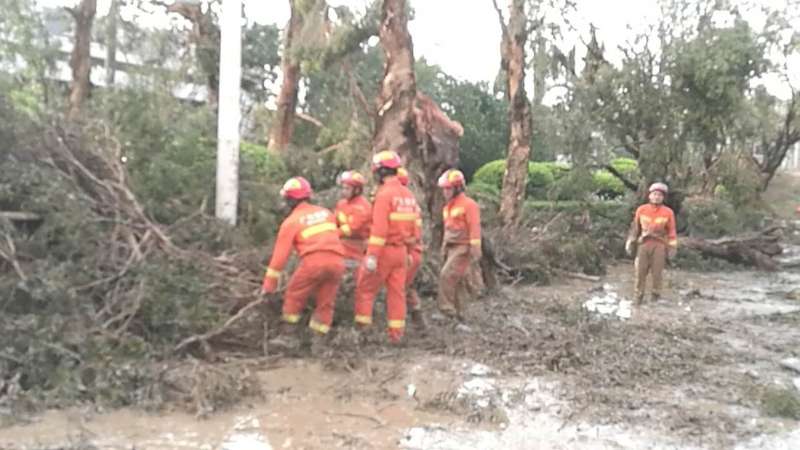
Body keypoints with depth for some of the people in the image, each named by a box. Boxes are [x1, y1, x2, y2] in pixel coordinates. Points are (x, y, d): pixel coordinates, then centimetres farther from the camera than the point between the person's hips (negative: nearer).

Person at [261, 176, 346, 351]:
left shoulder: (291, 221, 8)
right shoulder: (326, 212, 22)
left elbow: (280, 254, 6)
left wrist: (269, 284, 10)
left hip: (314, 260, -4)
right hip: (337, 262, 4)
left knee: (294, 296, 15)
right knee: (325, 303, 15)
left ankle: (289, 336, 15)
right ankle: (319, 341, 15)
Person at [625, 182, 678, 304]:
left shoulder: (668, 212, -2)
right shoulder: (641, 210, 3)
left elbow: (672, 231, 2)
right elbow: (635, 227, 9)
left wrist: (673, 248, -2)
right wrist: (630, 243, 5)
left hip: (659, 245, -2)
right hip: (643, 244, 2)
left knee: (657, 272, 1)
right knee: (640, 271, 2)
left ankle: (656, 295, 14)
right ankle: (638, 296, 10)